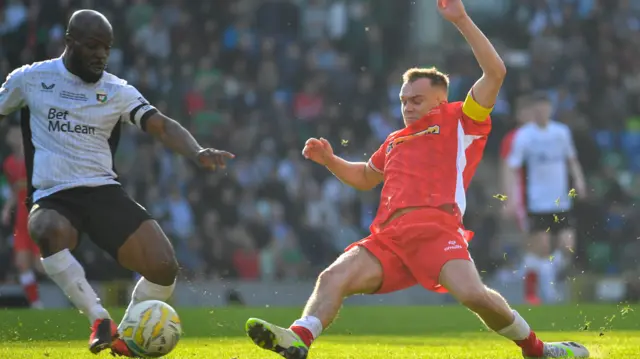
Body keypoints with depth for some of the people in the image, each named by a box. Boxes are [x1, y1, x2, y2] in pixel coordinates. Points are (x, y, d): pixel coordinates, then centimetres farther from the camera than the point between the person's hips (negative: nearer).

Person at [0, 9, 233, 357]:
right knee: (49, 232, -41)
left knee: (164, 267, -16)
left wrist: (197, 153, -24)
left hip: (104, 191, 2)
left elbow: (162, 126, -4)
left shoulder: (119, 91, 7)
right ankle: (100, 320, -24)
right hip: (52, 198, -2)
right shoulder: (30, 79, 4)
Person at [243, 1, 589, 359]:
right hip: (390, 236, 6)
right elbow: (364, 177, 48)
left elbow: (496, 72, 3)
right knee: (333, 278, -17)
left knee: (472, 293, -26)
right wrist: (329, 160, 29)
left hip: (435, 230, -6)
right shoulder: (395, 142, 32)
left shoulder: (461, 122, 14)